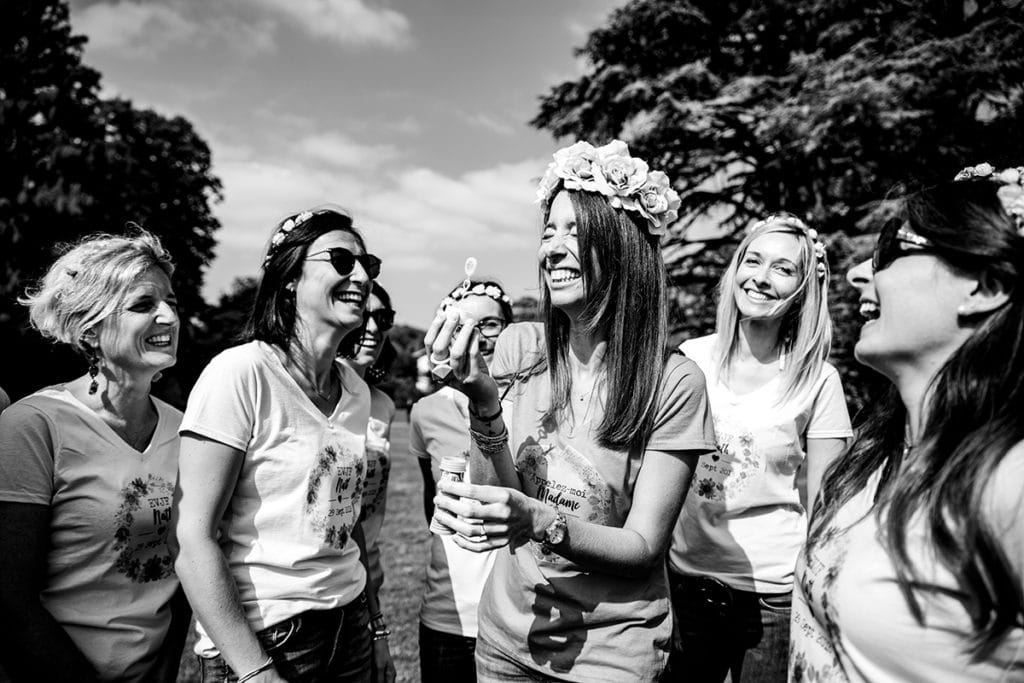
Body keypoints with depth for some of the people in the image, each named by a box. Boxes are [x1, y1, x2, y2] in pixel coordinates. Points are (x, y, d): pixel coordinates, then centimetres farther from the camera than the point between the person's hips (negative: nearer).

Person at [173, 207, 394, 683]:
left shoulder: (356, 390, 3)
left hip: (350, 628, 6)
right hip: (259, 638, -6)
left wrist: (377, 629, 12)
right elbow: (193, 539, -18)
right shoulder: (240, 373, -17)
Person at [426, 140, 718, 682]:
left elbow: (643, 548, -16)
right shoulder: (520, 349, -8)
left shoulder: (673, 382, -18)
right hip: (507, 638, 4)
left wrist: (540, 521, -33)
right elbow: (495, 506, -10)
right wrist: (482, 400, -27)